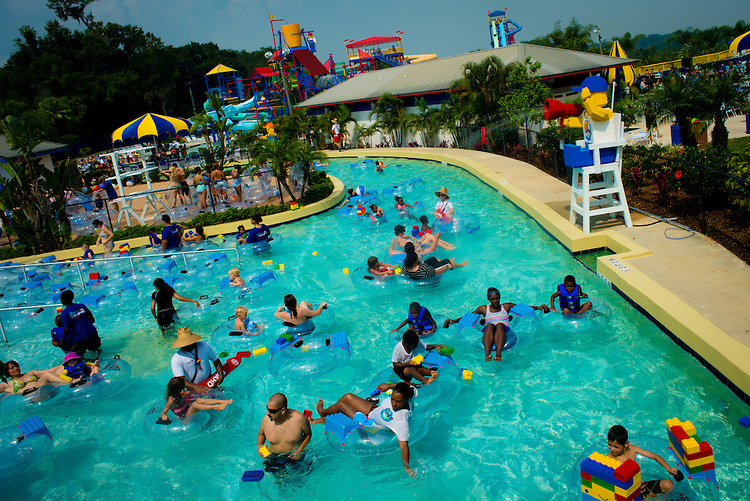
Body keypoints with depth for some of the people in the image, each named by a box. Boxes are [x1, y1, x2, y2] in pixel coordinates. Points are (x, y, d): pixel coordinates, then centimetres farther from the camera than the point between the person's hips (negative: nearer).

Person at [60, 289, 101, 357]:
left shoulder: (64, 313, -5)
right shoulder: (82, 306, 8)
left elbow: (66, 330, -11)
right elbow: (93, 320, 10)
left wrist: (62, 341, 5)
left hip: (80, 338, -5)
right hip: (92, 333, 5)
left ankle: (81, 351, -11)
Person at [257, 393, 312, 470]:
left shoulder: (299, 418, -18)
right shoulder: (265, 420, -10)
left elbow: (308, 434, 0)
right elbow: (261, 434, 13)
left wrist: (299, 451, -10)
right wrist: (258, 446, -7)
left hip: (293, 456, -2)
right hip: (274, 457, 2)